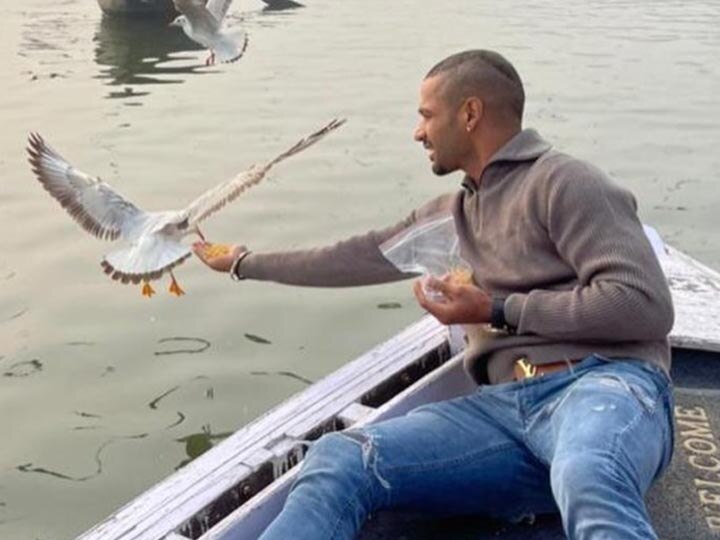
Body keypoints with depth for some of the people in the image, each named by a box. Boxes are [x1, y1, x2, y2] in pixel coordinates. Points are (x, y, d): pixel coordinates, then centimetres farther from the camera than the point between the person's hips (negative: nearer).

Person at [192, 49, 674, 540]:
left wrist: (497, 311, -6)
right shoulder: (452, 215, 24)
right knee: (341, 460, -20)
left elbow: (644, 305, -9)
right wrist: (246, 264, 41)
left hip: (605, 386, -6)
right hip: (507, 405, 6)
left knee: (586, 482, -44)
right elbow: (361, 257, 32)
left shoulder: (560, 180, 0)